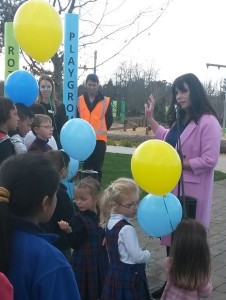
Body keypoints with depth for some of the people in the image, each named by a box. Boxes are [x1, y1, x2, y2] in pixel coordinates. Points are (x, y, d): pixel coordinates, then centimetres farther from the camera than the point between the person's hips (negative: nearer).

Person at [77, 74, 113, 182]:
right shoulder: (80, 100, 6)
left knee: (97, 168, 2)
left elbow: (109, 120, 6)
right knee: (86, 167, 8)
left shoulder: (106, 101, 2)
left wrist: (101, 131, 4)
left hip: (99, 139, -1)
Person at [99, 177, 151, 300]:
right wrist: (148, 254, -1)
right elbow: (138, 257, -21)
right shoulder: (127, 229, -24)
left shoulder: (111, 222, 2)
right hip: (130, 276, -9)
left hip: (115, 273, 9)